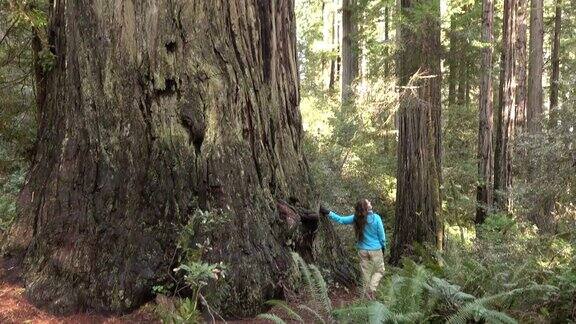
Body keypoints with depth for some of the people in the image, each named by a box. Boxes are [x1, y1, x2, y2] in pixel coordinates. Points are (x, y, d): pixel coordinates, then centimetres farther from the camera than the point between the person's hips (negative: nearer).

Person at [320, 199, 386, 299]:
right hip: (376, 250, -3)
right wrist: (383, 247, 9)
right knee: (379, 271, 12)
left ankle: (368, 292, 21)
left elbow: (340, 219, -3)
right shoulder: (376, 218, -16)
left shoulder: (356, 218, -8)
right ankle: (372, 288, -6)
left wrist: (328, 212, 5)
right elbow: (382, 235, -8)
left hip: (363, 250, 3)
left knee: (366, 272, 15)